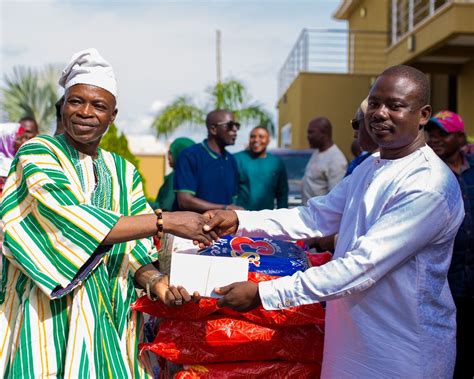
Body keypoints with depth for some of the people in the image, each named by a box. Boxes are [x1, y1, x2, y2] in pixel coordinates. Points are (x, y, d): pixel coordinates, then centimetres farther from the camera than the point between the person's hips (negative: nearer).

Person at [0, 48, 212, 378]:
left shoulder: (124, 172, 8)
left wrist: (157, 282, -17)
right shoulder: (37, 152, -7)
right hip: (50, 315, -4)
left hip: (111, 318, 5)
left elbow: (134, 251, 5)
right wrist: (165, 221, -22)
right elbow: (70, 220, -22)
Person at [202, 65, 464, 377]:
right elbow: (317, 217, 2)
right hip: (352, 332, 7)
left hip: (403, 349, -7)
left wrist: (263, 293, -29)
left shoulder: (430, 185, -24)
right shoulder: (370, 167, 6)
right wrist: (240, 221, -11)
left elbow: (364, 264, -29)